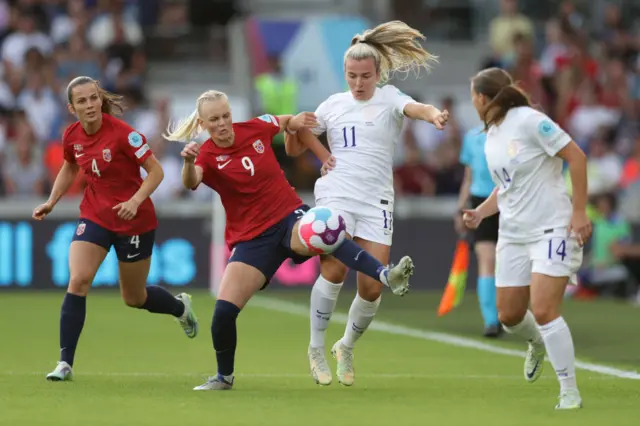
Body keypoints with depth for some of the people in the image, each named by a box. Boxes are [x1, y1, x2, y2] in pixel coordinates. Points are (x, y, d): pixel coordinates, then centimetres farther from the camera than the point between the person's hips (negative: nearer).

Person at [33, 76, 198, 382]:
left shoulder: (122, 133, -21)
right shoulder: (72, 136, -4)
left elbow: (156, 171, -17)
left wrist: (134, 201, -30)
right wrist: (51, 202, 8)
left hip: (134, 220, -4)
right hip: (94, 216, 4)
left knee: (134, 298, 11)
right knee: (77, 281, -17)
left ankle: (180, 307, 45)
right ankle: (65, 363, -12)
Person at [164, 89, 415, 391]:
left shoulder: (255, 128, 0)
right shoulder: (207, 156, -8)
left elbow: (287, 122, 22)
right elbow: (190, 182, -32)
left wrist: (296, 122, -3)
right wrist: (188, 162, -55)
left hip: (289, 217, 0)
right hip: (251, 237, 0)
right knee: (224, 310, -9)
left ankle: (387, 276, -54)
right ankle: (224, 377, 17)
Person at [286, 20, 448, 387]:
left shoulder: (389, 99, 2)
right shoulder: (333, 104, 8)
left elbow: (414, 108, -22)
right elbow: (303, 133, 24)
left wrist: (433, 114, -46)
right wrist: (321, 153, 2)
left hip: (376, 202, 0)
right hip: (336, 195, 0)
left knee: (372, 287, -5)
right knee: (335, 269, -20)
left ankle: (347, 347, 22)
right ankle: (317, 348, -3)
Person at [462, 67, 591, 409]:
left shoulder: (529, 121, -15)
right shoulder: (490, 137, 10)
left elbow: (576, 156, -15)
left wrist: (579, 211, -17)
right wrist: (481, 211, 3)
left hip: (552, 230, -8)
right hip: (513, 234, 8)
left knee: (544, 311, -18)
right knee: (509, 316, 9)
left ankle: (570, 392, -7)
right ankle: (537, 343, 45)